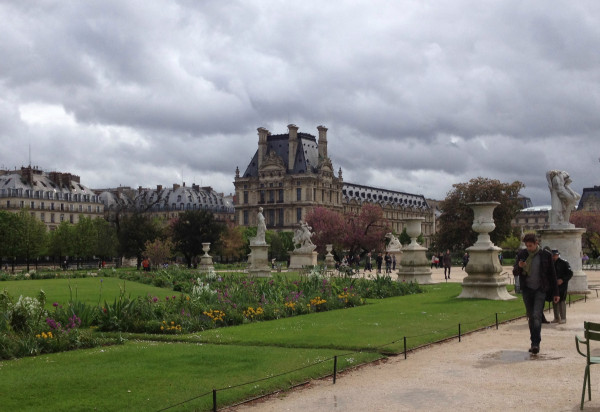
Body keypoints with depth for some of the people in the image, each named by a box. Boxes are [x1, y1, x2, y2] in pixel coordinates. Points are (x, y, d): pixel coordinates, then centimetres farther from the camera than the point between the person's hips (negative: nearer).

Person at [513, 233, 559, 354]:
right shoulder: (522, 254, 5)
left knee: (537, 316, -15)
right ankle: (534, 343, 17)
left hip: (540, 290, -3)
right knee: (531, 317, 7)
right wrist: (519, 267, -19)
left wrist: (555, 293, 5)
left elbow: (552, 274, 5)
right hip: (527, 290, 3)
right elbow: (515, 273, 5)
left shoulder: (546, 255, -1)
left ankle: (536, 343, -16)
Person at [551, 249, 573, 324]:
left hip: (562, 285, -6)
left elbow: (570, 273, -7)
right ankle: (556, 318, 16)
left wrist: (563, 280, -17)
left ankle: (563, 318, -4)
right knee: (554, 301, 7)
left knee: (562, 301, -10)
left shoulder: (564, 262, -4)